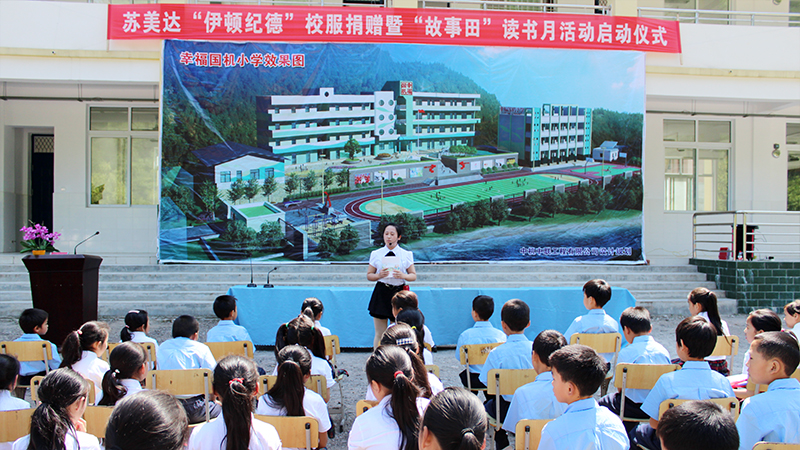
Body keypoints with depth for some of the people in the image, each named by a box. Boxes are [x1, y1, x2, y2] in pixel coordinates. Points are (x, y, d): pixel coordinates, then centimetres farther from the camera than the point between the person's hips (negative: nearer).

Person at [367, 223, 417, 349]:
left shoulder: (406, 254, 4)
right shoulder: (376, 254, 6)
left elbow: (414, 276, 6)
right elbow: (369, 275, 8)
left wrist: (403, 275, -15)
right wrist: (379, 275, -13)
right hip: (381, 293, 0)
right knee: (379, 334, 2)